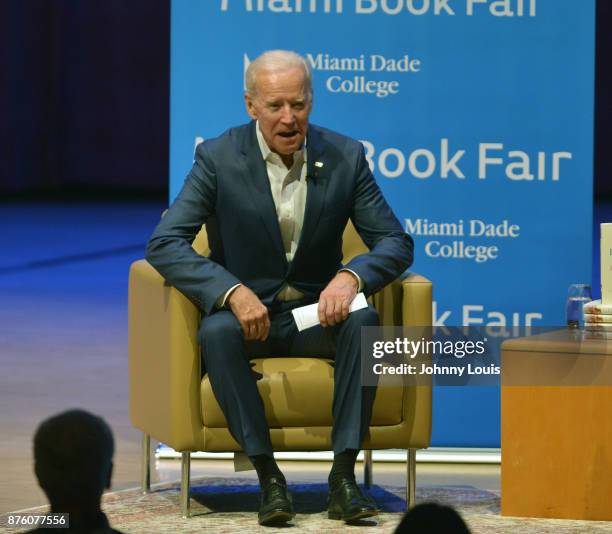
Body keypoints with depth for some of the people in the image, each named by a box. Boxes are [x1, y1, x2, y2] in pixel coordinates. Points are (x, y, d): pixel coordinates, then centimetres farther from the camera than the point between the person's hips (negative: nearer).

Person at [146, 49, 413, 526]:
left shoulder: (345, 157, -3)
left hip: (317, 313, 1)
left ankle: (344, 475, -29)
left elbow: (396, 242, -2)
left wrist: (351, 277, -26)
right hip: (246, 311, -1)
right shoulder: (219, 158, -8)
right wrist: (233, 292, -31)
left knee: (364, 320, -31)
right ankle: (269, 477, -28)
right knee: (216, 331, -35)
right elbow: (165, 244, -14)